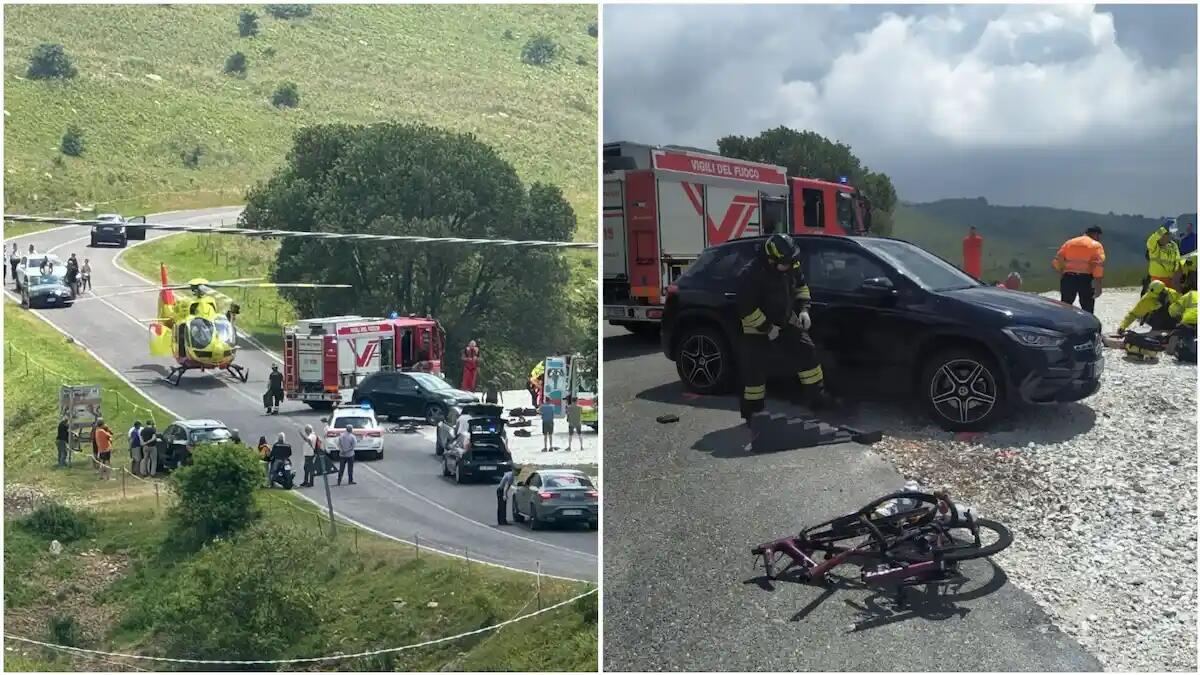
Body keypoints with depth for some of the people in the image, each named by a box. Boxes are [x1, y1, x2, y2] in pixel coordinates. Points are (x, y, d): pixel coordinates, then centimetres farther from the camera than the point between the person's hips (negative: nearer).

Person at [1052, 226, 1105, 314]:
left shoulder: (1069, 242, 14)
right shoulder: (1096, 245, 1)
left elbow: (1057, 262, 8)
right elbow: (1098, 265, -11)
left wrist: (1062, 272, 24)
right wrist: (1099, 285, -13)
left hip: (1068, 278, 3)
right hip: (1086, 279, -3)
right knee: (1087, 310, 5)